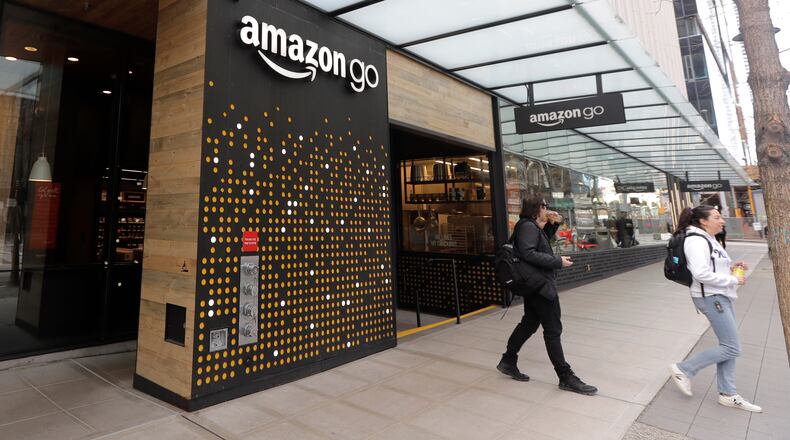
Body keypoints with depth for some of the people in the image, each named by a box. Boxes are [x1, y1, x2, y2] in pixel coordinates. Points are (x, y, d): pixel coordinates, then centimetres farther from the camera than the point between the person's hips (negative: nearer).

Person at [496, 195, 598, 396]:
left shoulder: (534, 226, 14)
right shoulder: (528, 226, -16)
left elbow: (544, 238, 31)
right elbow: (528, 253, -26)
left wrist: (553, 223, 13)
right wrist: (558, 262, -22)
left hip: (535, 284, 11)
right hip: (539, 284, -10)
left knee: (529, 323, 17)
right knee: (553, 330, -2)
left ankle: (508, 362, 26)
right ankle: (566, 377, 8)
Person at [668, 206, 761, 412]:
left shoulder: (708, 239, 14)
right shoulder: (696, 240, -18)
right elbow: (701, 274, -26)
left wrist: (730, 266, 6)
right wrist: (733, 280, -16)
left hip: (721, 297, 10)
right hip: (711, 298, -10)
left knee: (728, 346, 13)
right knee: (732, 348, -6)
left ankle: (728, 394, 23)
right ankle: (683, 369, 5)